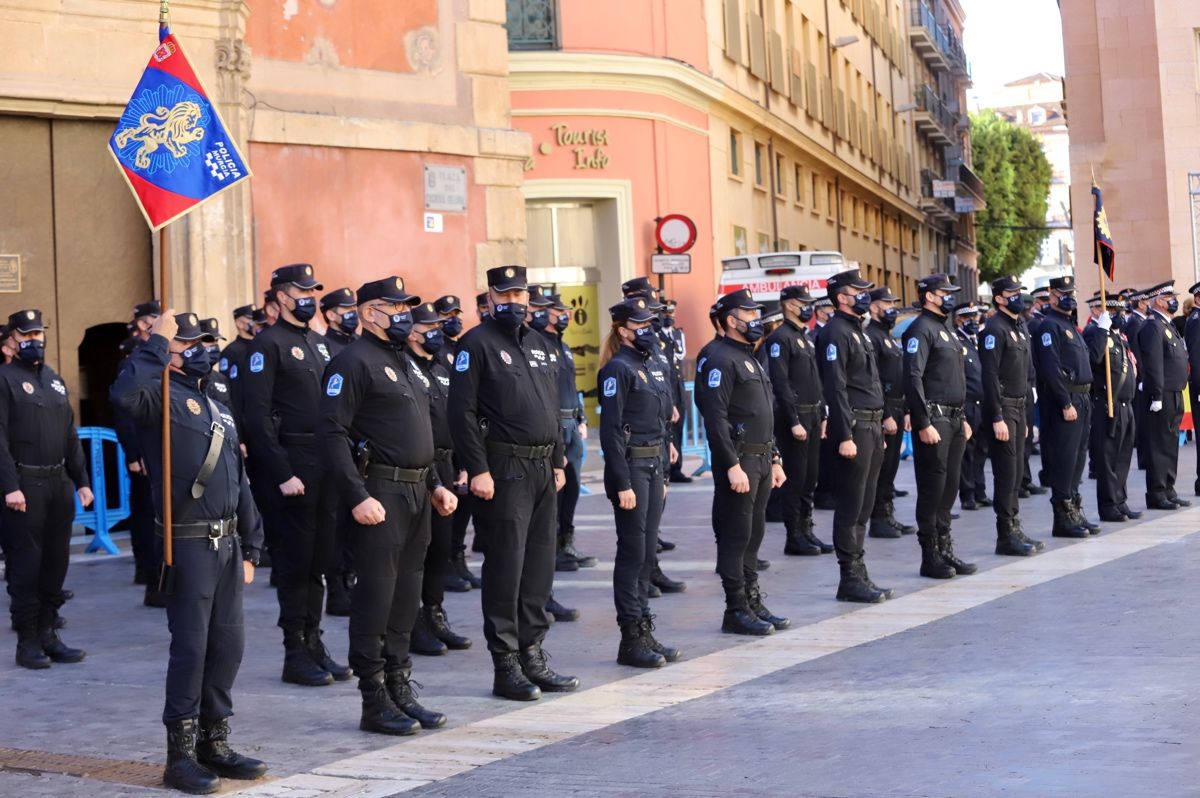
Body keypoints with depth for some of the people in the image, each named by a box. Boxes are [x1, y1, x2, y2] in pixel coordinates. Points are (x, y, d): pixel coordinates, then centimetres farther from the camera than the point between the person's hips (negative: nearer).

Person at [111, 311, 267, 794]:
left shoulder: (218, 409, 19)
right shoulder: (162, 396, -6)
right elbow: (126, 393, -33)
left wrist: (250, 546, 18)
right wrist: (156, 344, -20)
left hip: (227, 542, 8)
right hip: (188, 542, -7)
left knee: (228, 644, 10)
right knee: (191, 646, -4)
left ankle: (215, 743, 22)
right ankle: (181, 755, 5)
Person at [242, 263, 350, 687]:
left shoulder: (319, 342, 16)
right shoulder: (268, 344, -8)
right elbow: (258, 415, -14)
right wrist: (282, 474, -18)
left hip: (326, 463, 7)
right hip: (293, 464, -7)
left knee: (319, 558, 11)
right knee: (296, 560, -2)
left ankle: (313, 644, 19)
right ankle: (295, 654, 5)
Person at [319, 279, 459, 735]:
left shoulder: (406, 363, 19)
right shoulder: (354, 362, -10)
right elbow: (333, 433, -17)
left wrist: (435, 484, 18)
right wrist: (357, 496, -23)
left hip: (416, 492, 9)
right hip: (380, 495, -9)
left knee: (407, 595, 12)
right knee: (376, 595, -5)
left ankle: (401, 692, 20)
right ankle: (375, 703, 1)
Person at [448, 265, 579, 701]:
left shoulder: (537, 343, 18)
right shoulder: (477, 343, -6)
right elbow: (462, 412, -13)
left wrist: (558, 461, 16)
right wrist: (478, 469, -18)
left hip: (542, 469, 8)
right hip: (504, 470, -8)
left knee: (539, 567, 10)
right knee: (505, 567, -5)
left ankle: (533, 657, 18)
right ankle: (506, 667, 1)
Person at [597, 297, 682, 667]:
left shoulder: (648, 367, 15)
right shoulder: (617, 369, -11)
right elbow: (611, 430, -16)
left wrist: (661, 475, 17)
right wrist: (622, 484, -20)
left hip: (653, 467, 9)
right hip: (630, 466, -8)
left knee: (647, 554, 11)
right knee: (632, 553, -4)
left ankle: (645, 632, 18)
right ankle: (631, 639, 2)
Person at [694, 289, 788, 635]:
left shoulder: (750, 357, 19)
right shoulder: (720, 359, -12)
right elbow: (716, 418, -20)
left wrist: (775, 459, 20)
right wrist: (732, 466, -24)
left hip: (761, 460, 9)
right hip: (739, 460, -9)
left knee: (754, 536, 13)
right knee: (736, 537, -4)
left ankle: (753, 603, 20)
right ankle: (736, 611, 1)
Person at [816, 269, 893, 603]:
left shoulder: (858, 331, 19)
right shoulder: (835, 334, -12)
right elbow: (836, 388, -19)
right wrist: (844, 436, -23)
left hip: (872, 427, 10)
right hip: (854, 427, -10)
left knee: (864, 506, 12)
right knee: (851, 507, -5)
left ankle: (859, 575, 18)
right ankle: (850, 578, 0)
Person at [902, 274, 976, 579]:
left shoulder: (946, 329, 19)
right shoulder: (921, 330, -11)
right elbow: (913, 378, -19)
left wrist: (962, 418, 21)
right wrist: (923, 424, -22)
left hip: (954, 419, 9)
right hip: (934, 419, -9)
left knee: (949, 487, 12)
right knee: (932, 489, -4)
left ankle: (946, 551, 18)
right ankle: (930, 557, 1)